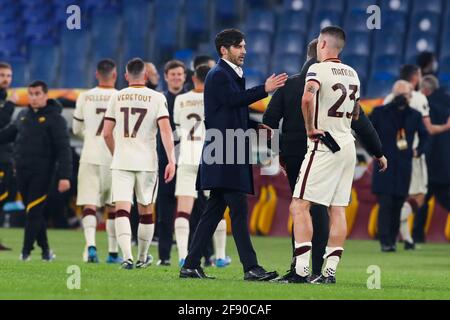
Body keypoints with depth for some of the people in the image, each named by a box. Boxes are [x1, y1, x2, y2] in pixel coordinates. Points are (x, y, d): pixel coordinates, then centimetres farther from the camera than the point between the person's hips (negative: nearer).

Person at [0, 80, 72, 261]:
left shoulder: (54, 119, -5)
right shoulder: (23, 115, 14)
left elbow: (64, 149, -11)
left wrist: (65, 176, -18)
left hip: (41, 174, -6)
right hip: (21, 171, 6)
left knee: (34, 212, -9)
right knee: (33, 212, 8)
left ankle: (26, 251, -4)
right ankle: (45, 249, 17)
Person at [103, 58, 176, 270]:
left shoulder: (116, 97, 6)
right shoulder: (157, 98, 0)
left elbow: (107, 133, 8)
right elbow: (165, 130, -11)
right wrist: (171, 161, -13)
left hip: (121, 162, 0)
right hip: (147, 161, 0)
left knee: (122, 210, -6)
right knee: (146, 210, 15)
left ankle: (127, 256, -25)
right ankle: (142, 258, 26)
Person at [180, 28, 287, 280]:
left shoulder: (232, 75, 23)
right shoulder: (219, 75, -8)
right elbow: (234, 99, -26)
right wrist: (264, 90, -31)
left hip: (230, 154, 10)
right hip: (224, 155, -10)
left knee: (215, 211, 9)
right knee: (239, 210, -12)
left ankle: (191, 266, 11)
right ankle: (251, 267, -14)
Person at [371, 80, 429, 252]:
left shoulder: (414, 115, 9)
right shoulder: (380, 112, 1)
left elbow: (424, 135, 24)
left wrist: (418, 151, 13)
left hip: (404, 166, 3)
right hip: (384, 166, -3)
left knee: (397, 205, 4)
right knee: (385, 204, -11)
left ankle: (392, 241, 11)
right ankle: (385, 242, -12)